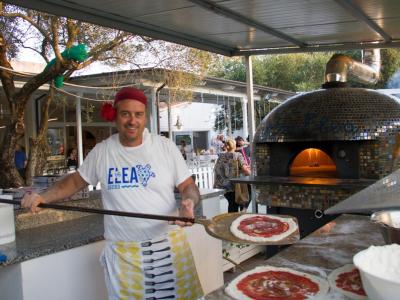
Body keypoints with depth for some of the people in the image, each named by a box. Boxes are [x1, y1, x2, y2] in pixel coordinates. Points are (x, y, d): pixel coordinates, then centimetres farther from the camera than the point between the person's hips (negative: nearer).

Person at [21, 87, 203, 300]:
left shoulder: (166, 147, -3)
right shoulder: (101, 151, 2)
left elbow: (189, 187, 2)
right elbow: (76, 181, 15)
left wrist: (189, 203, -21)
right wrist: (43, 197, -1)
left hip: (169, 244, 0)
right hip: (122, 251, 1)